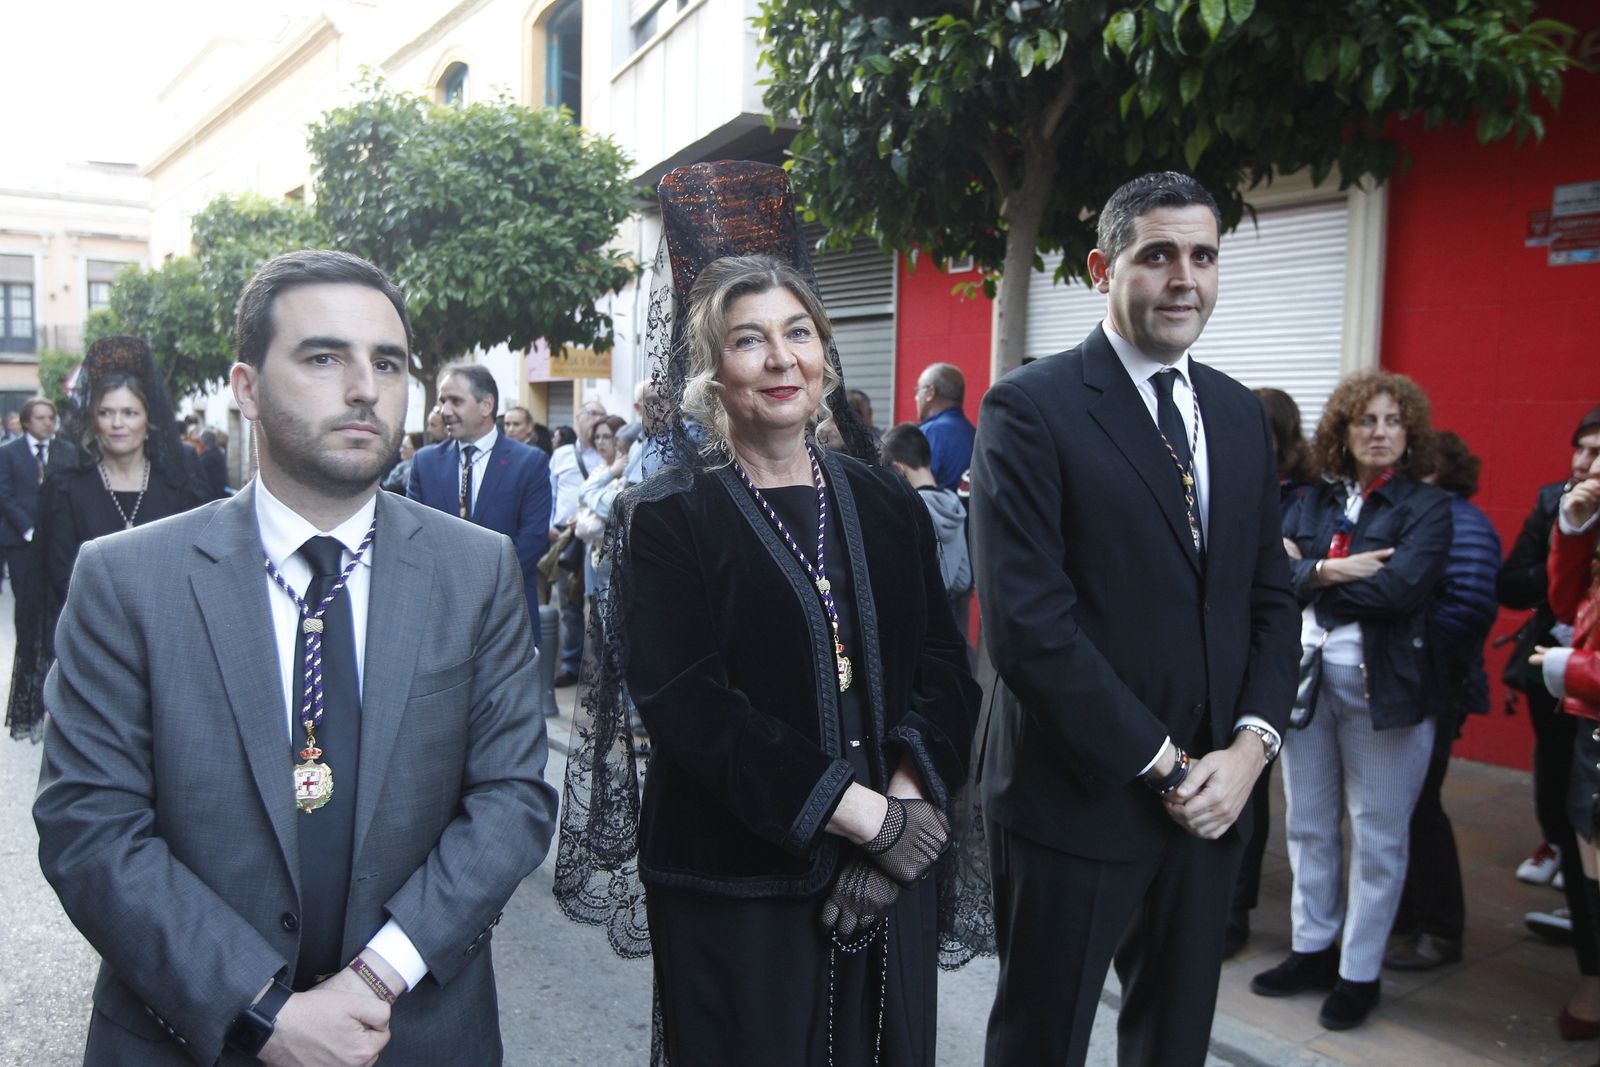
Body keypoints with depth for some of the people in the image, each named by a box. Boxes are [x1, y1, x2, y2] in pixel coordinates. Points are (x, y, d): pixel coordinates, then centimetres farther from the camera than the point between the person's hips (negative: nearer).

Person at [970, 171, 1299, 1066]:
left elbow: (1271, 598, 10)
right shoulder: (1030, 409, -11)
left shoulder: (1242, 415, 9)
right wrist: (1164, 764, -15)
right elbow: (1027, 620, -19)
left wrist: (1251, 745, -5)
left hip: (1212, 797, 6)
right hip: (1079, 798, -5)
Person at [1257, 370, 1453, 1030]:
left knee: (1377, 835, 6)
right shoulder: (1315, 500, 8)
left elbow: (1401, 587, -19)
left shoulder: (1427, 506, -3)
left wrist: (1310, 574, -12)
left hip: (1382, 684, -4)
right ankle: (1314, 950, 29)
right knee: (1309, 824, 14)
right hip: (1306, 676, 4)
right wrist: (1332, 569, -19)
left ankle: (1360, 971, 20)